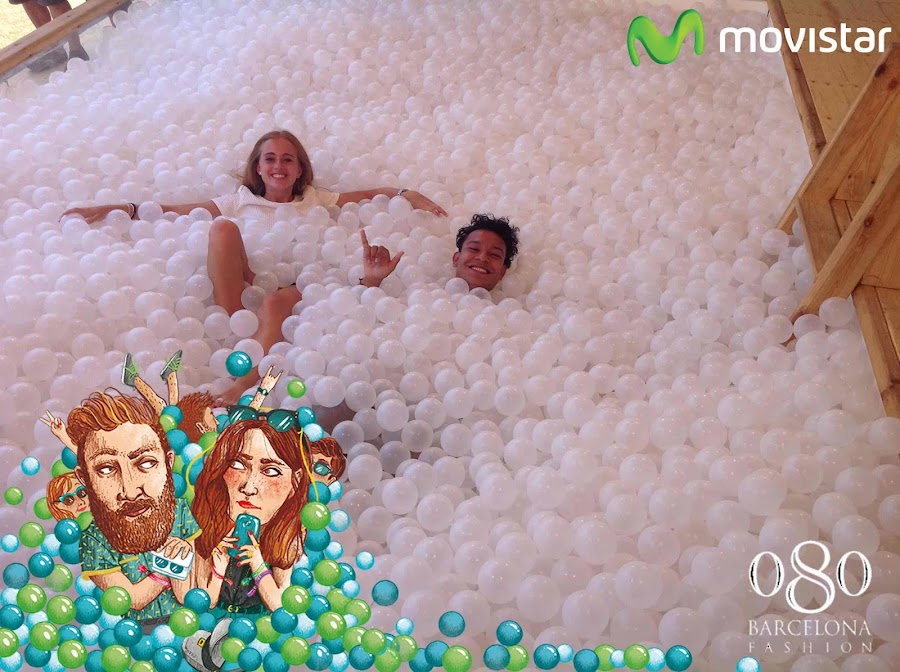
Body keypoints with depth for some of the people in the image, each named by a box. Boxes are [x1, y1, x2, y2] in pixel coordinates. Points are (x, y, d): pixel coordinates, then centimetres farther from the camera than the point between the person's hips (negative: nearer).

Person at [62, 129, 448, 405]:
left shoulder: (315, 201, 31)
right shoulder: (241, 201, 29)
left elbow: (370, 194, 24)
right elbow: (175, 211, 19)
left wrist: (410, 196, 6)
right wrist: (119, 208, 9)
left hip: (295, 287, -1)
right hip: (244, 287, 1)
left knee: (276, 304, -38)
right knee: (223, 226, -25)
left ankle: (237, 393, -55)